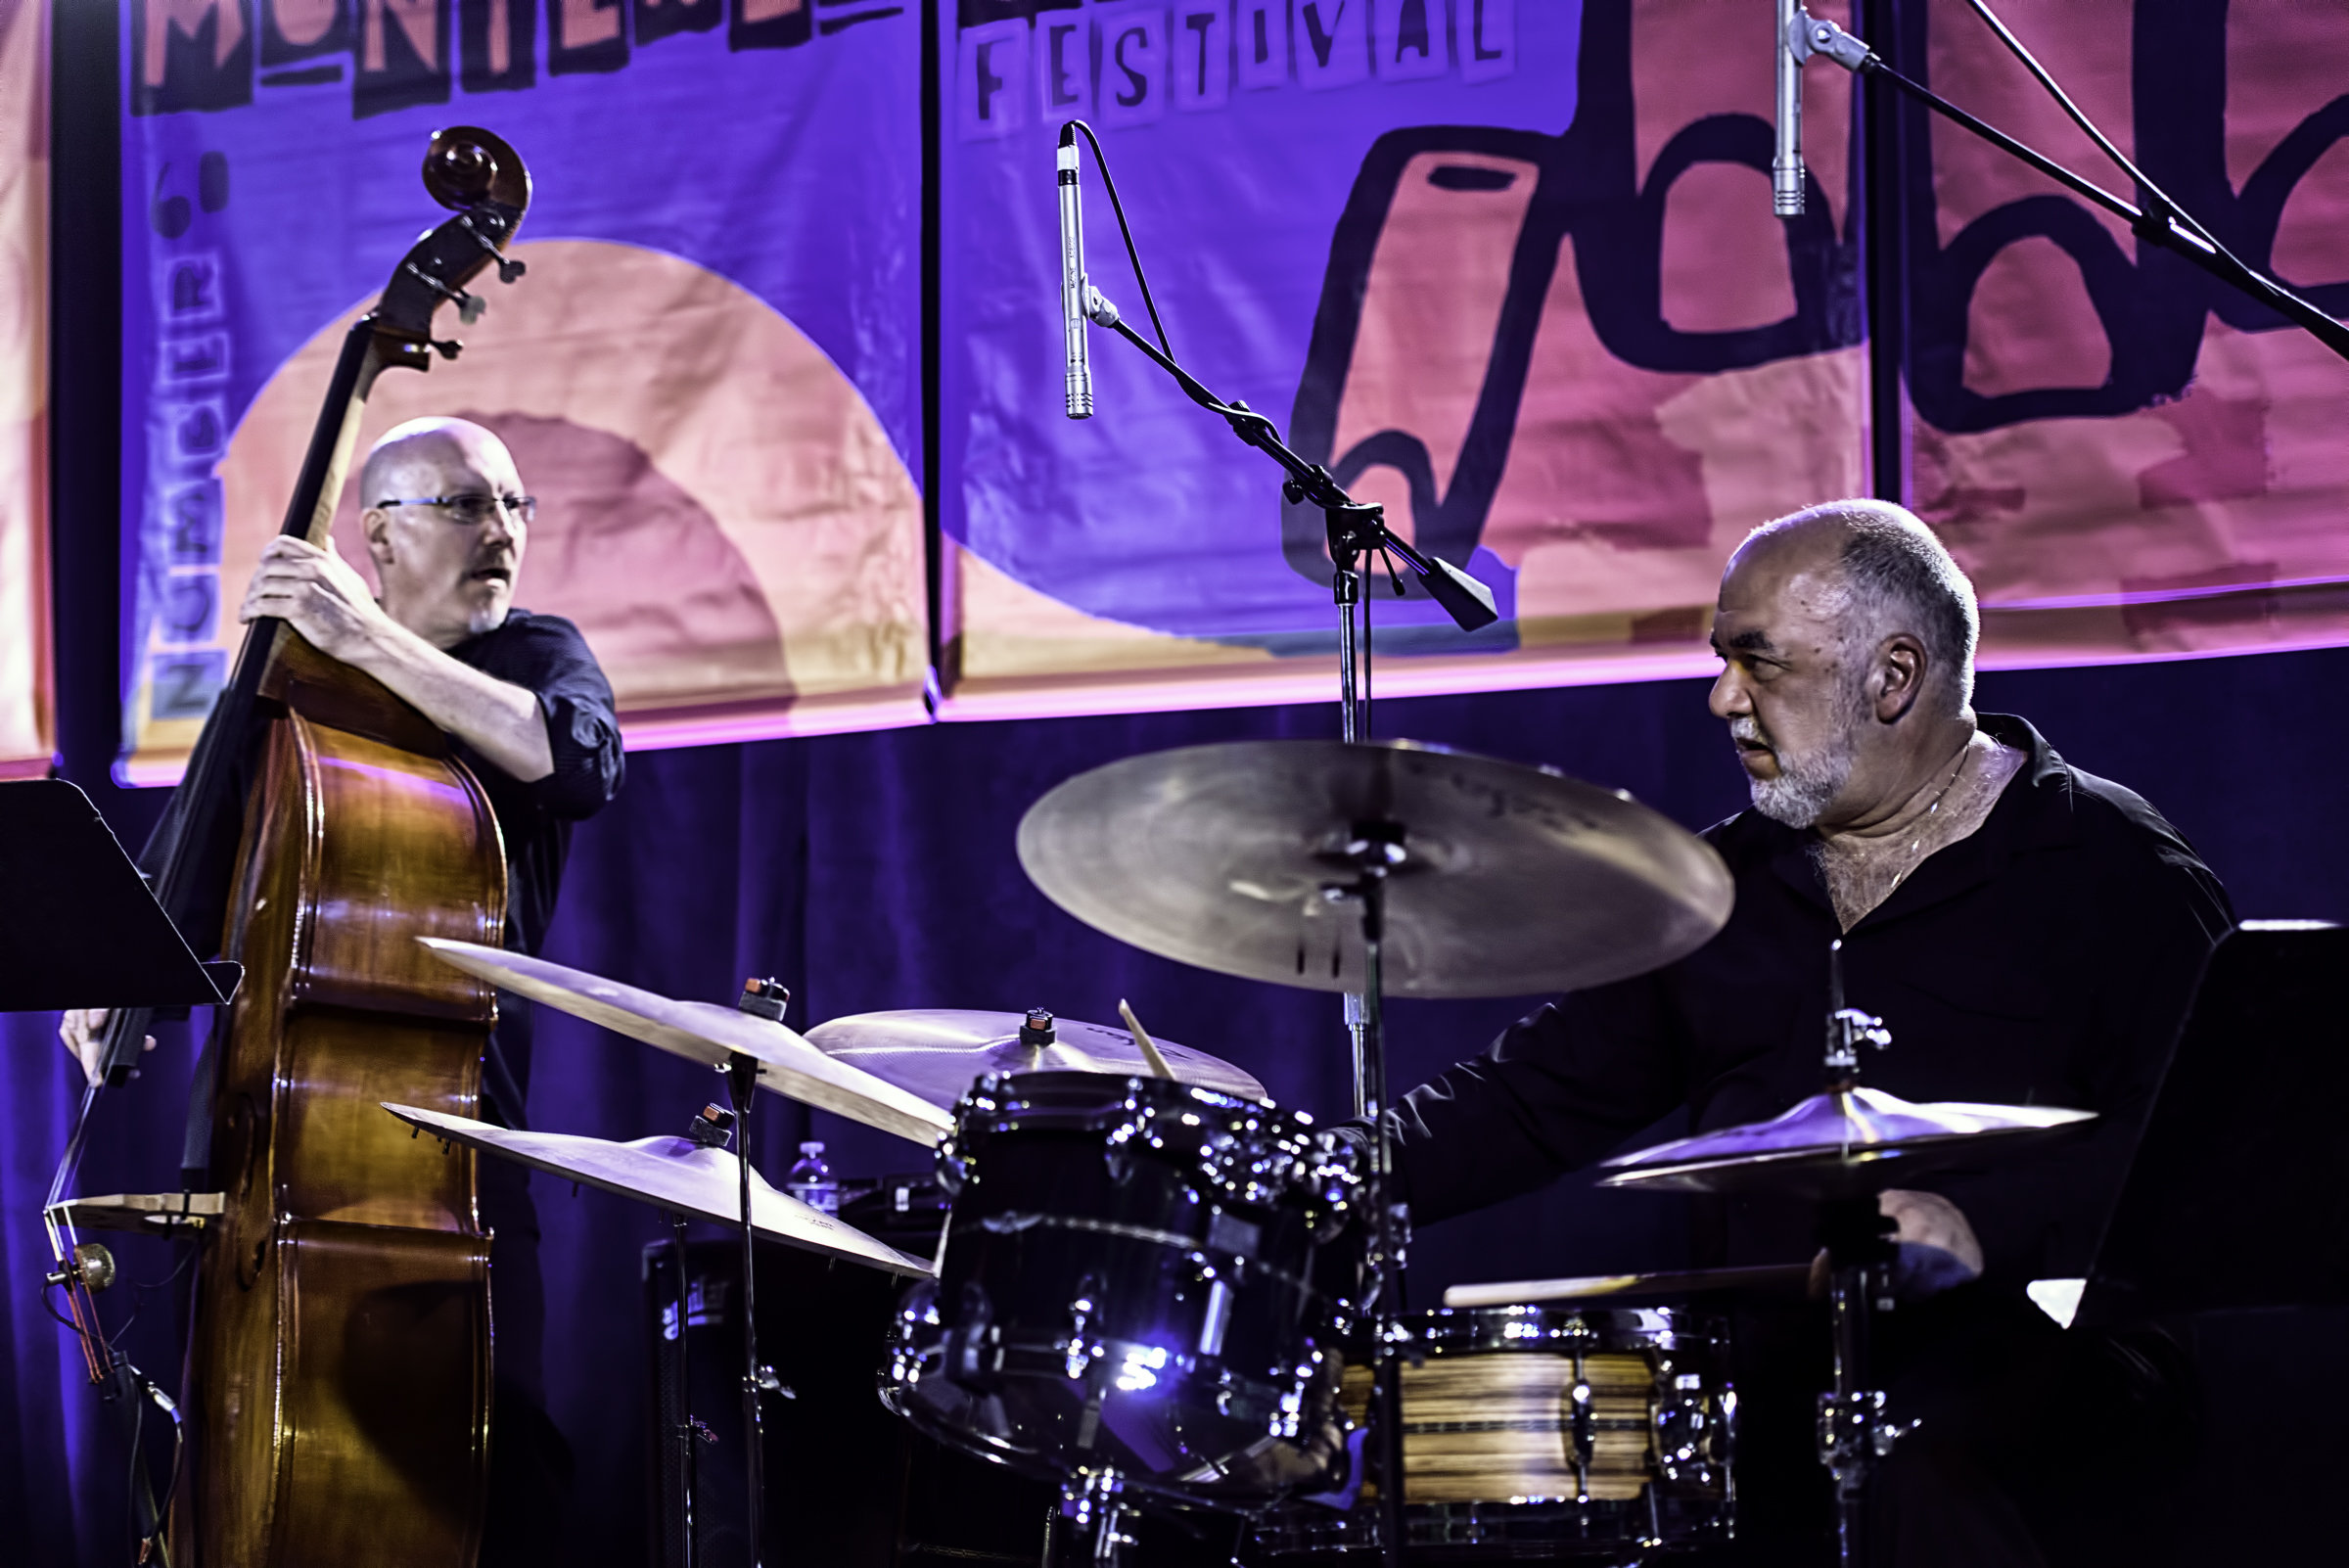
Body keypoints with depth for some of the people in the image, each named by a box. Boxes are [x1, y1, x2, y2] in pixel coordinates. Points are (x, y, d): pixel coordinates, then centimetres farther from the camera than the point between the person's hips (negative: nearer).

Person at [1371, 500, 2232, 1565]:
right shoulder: (1721, 886, 20)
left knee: (1928, 1475, -37)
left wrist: (1985, 1226, -23)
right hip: (1762, 1349, 5)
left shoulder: (2109, 869, 1)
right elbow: (1544, 1094, 19)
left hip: (2017, 1340, -5)